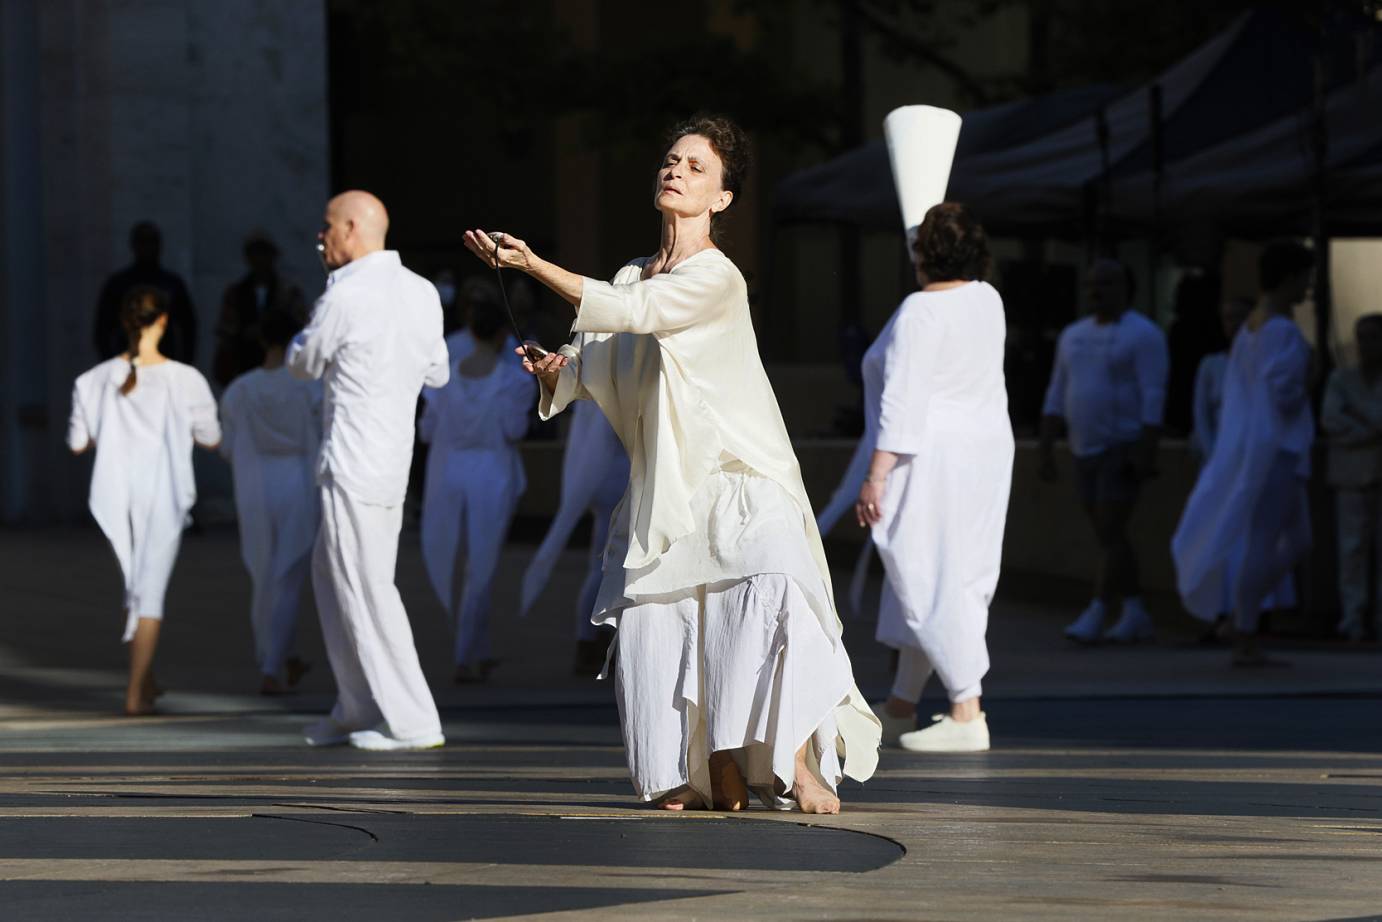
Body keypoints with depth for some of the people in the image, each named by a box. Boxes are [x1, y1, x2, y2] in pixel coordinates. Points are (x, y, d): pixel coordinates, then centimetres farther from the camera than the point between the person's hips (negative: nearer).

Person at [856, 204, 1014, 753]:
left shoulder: (921, 312, -18)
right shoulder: (987, 300, 6)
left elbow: (903, 401, -22)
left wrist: (876, 476, -21)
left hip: (928, 459, -9)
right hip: (986, 447, 9)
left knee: (933, 583, -6)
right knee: (922, 579, 17)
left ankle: (967, 717, -10)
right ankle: (901, 706, 27)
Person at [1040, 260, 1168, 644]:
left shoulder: (1143, 335, -11)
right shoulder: (1074, 335, 11)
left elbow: (1153, 397, -17)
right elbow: (1056, 397, 10)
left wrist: (1147, 452, -24)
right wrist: (1046, 450, 4)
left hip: (1125, 451, -7)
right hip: (1087, 453, 7)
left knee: (1110, 533, -13)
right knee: (1111, 537, 8)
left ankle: (1095, 615, -14)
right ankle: (1135, 616, 14)